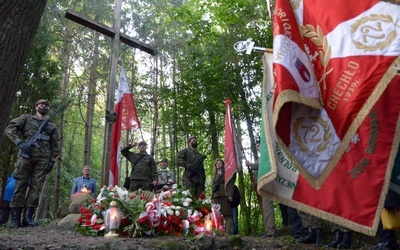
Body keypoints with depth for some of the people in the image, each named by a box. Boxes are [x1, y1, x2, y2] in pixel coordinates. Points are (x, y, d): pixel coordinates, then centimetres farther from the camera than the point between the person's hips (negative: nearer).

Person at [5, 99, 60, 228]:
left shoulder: (52, 127, 19)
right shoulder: (26, 118, 13)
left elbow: (55, 146, 18)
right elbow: (9, 129, 2)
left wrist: (52, 160, 6)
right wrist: (19, 142, -12)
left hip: (42, 160, 2)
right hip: (26, 156, -2)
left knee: (36, 187, -3)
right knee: (20, 186, -4)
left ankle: (28, 217, 1)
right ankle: (15, 218, 0)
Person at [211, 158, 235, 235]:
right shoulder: (215, 175, 25)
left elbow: (230, 184, 0)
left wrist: (230, 195, -12)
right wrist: (212, 197, 14)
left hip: (225, 196, -5)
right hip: (216, 197, 5)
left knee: (227, 216, -7)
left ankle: (227, 232, -10)